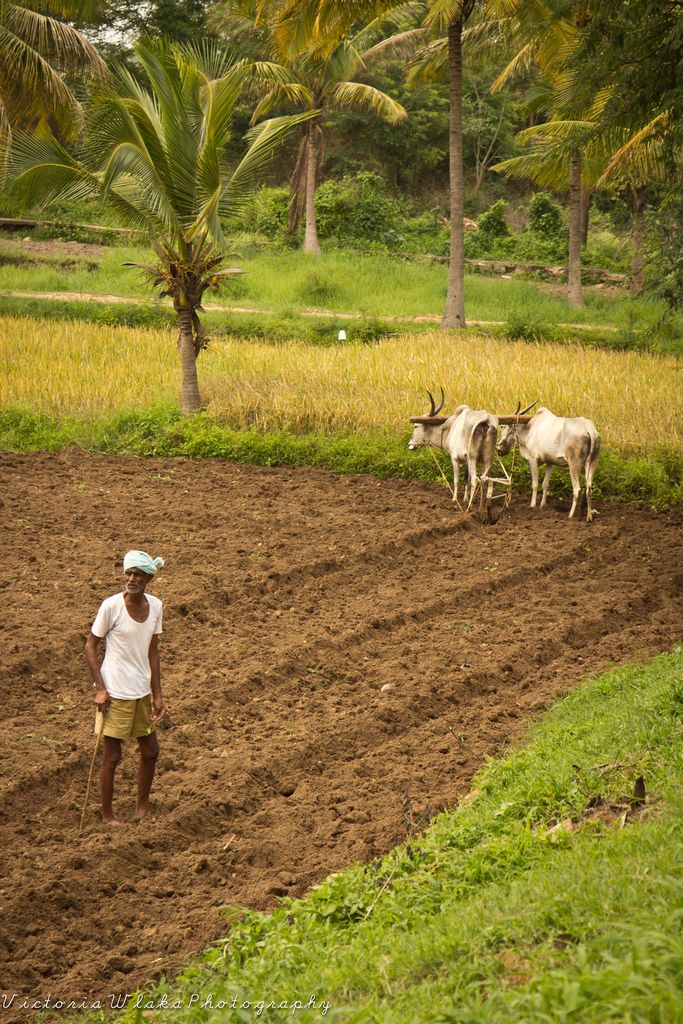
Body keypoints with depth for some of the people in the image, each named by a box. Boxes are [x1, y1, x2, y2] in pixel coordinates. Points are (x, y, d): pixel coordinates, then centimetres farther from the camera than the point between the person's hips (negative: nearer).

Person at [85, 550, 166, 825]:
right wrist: (100, 688, -14)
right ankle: (107, 815, 18)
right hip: (116, 694, -6)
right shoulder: (111, 606, -17)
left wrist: (157, 695, 8)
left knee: (150, 752, 15)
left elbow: (152, 651, 8)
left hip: (142, 692, 6)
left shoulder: (155, 606, 0)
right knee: (112, 756, 3)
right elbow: (90, 646, -9)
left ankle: (142, 808, 33)